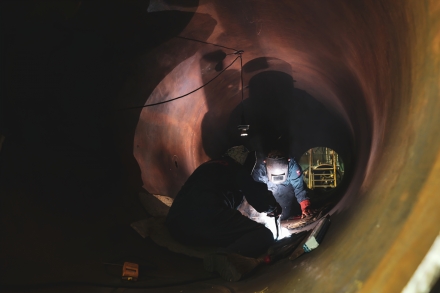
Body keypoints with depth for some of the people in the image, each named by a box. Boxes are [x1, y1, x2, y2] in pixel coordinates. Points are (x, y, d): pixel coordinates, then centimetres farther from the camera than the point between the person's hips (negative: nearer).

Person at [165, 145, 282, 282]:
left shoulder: (208, 167, 37)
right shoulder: (235, 170, 15)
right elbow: (256, 193, 11)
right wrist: (273, 208, 33)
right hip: (207, 218, -8)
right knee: (264, 235, -8)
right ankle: (225, 256, -37)